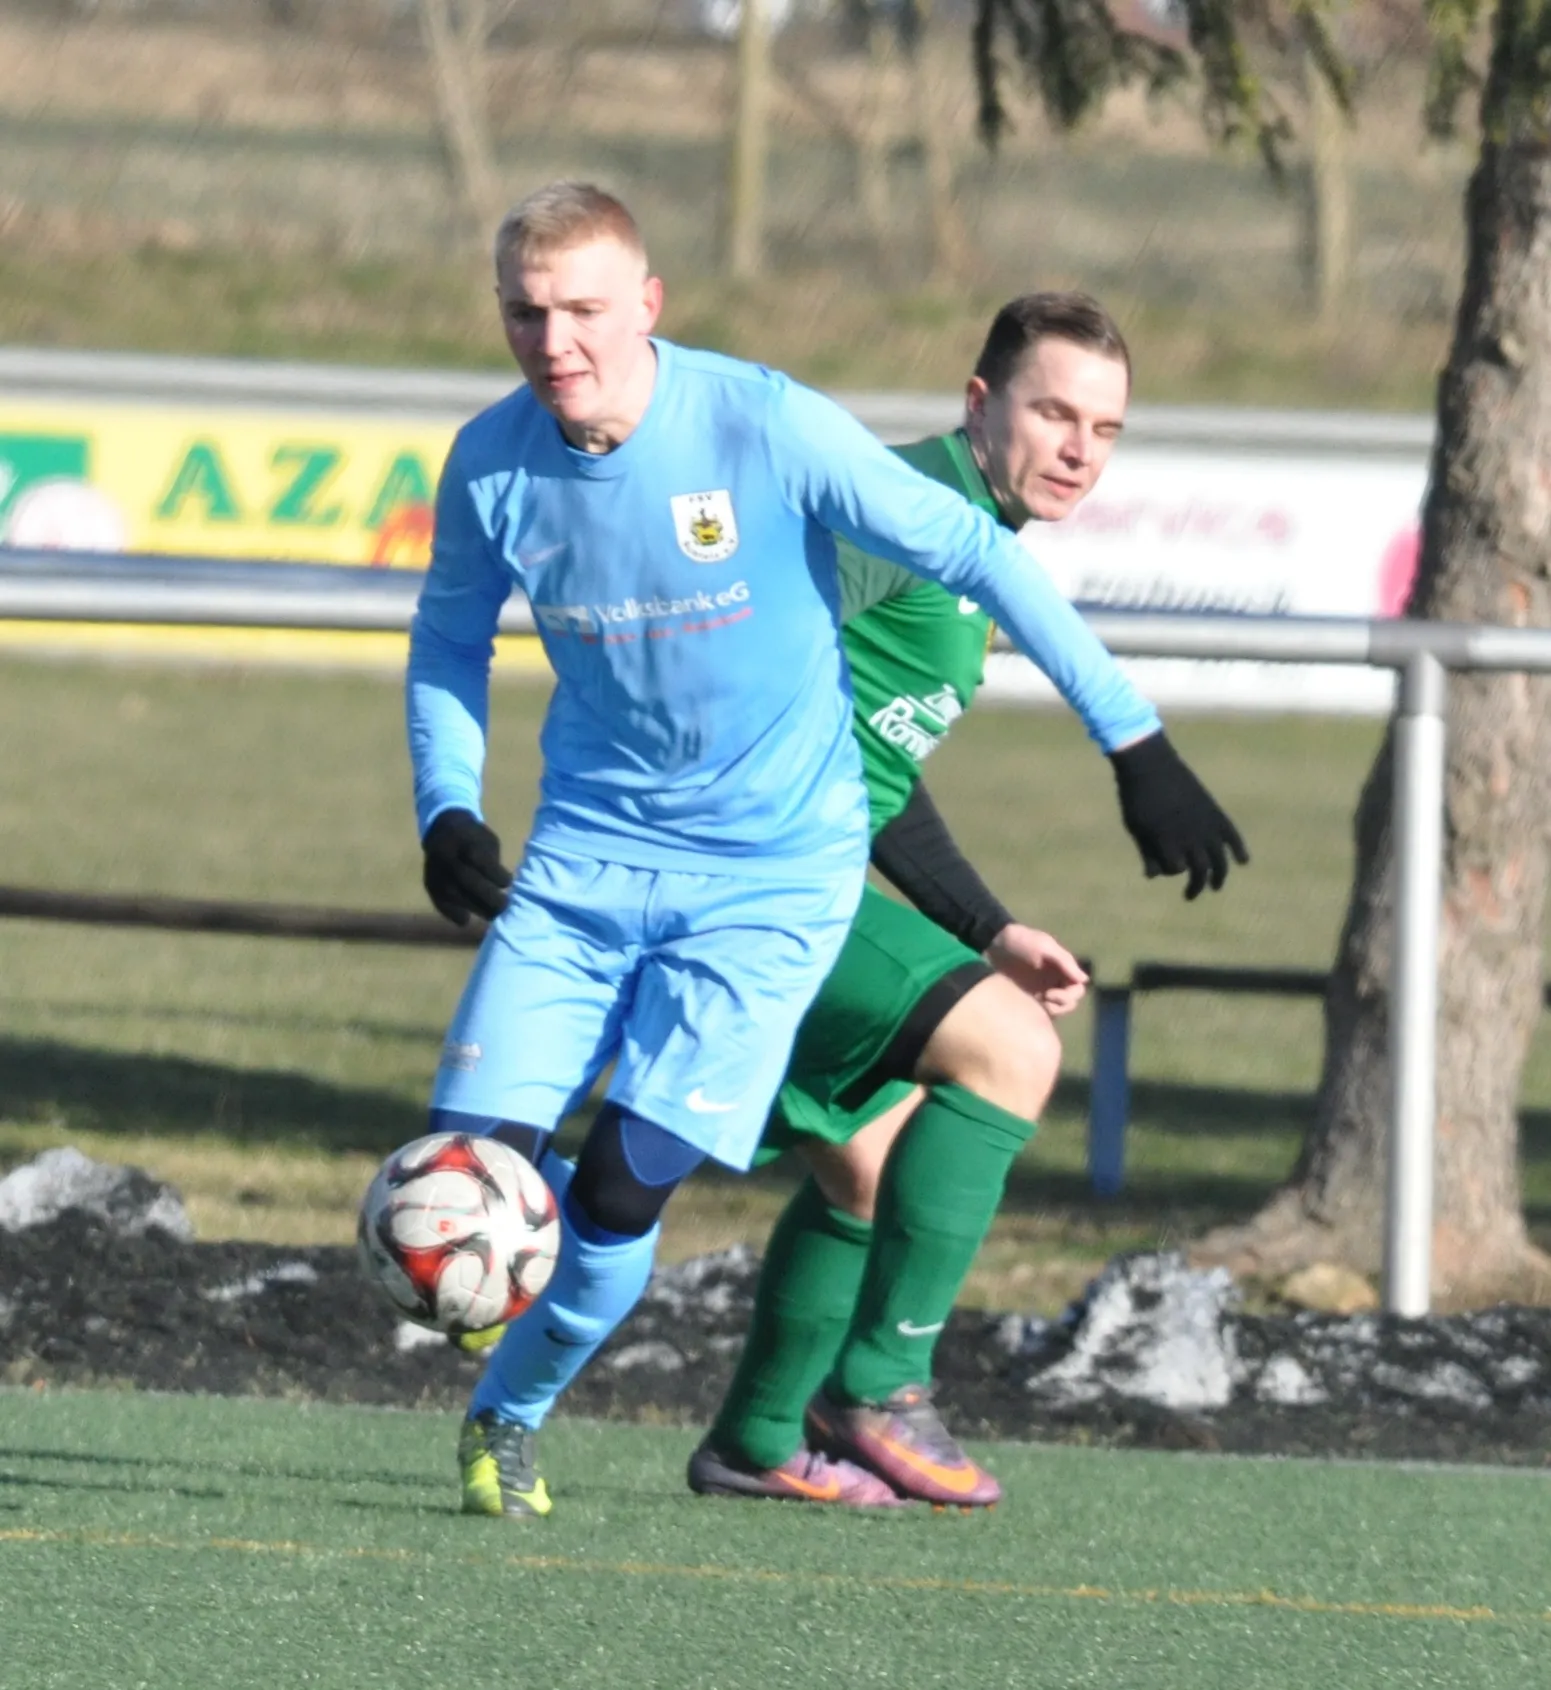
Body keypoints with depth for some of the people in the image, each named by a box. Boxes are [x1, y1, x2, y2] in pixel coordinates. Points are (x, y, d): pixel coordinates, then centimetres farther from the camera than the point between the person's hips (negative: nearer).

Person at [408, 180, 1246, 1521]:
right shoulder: (492, 464, -7)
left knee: (622, 1189, -12)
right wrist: (447, 811, -5)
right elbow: (449, 644, 12)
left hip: (770, 874, -3)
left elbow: (975, 557, -13)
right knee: (478, 1151, -10)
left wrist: (1134, 742, -13)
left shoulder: (767, 429, -20)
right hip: (586, 854, 3)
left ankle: (513, 1413, 15)